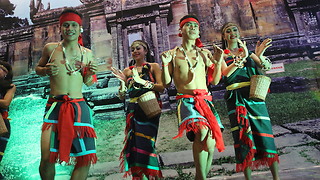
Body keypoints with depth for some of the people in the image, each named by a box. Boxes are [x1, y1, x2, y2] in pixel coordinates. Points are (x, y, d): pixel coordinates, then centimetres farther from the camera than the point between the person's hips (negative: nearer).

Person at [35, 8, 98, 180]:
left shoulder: (87, 53, 10)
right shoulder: (50, 48, 5)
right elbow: (37, 68, 19)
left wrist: (90, 74, -3)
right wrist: (46, 70, -4)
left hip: (79, 107, 2)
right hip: (55, 106, -1)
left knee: (86, 158, 0)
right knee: (47, 158, -9)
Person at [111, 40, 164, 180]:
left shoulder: (153, 66, 8)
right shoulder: (128, 71, 16)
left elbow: (162, 88, -6)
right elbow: (121, 96, 13)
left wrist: (142, 81, -14)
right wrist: (122, 81, -4)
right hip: (133, 111, 4)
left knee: (145, 143, -10)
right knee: (133, 144, 0)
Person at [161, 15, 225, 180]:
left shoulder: (205, 53, 17)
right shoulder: (173, 54, 10)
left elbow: (214, 81, 15)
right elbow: (166, 83, 6)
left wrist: (218, 62, 3)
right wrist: (165, 63, -7)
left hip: (206, 100, 4)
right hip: (186, 100, -3)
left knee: (210, 144, -7)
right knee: (202, 131, -30)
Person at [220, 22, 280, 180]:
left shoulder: (248, 52, 17)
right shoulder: (222, 55, 9)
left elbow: (268, 66, 3)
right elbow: (226, 73, -12)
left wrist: (259, 56, -18)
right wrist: (242, 57, -22)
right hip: (236, 99, -2)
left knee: (264, 131, -2)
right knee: (243, 134, -3)